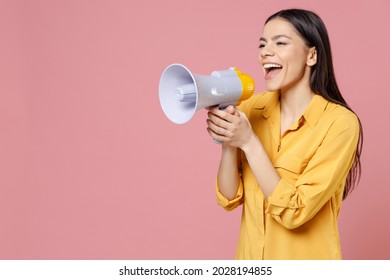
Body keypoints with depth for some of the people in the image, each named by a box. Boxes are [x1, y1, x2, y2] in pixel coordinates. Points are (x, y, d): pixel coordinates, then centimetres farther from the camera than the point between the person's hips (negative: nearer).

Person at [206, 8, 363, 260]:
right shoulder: (251, 109, -5)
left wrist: (249, 142, -26)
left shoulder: (339, 122, -18)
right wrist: (228, 142, -20)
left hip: (304, 260, -4)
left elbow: (294, 212, -22)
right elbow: (230, 199, -6)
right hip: (251, 257, 4)